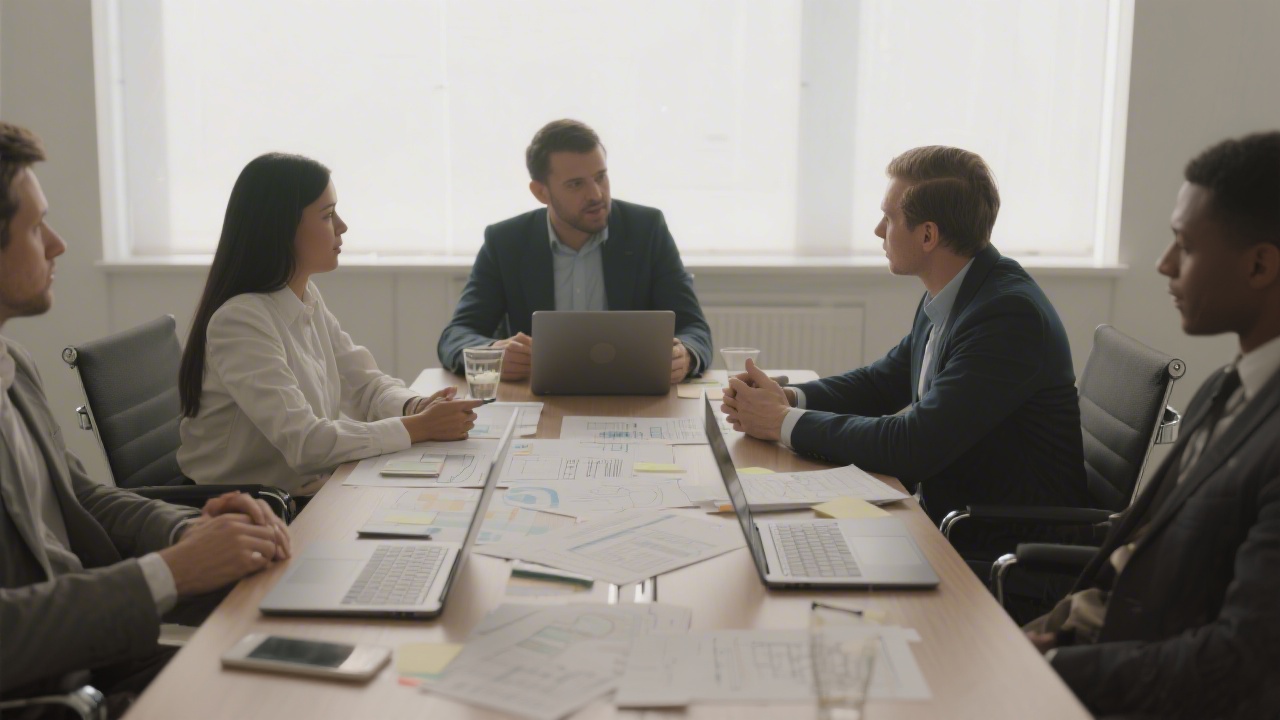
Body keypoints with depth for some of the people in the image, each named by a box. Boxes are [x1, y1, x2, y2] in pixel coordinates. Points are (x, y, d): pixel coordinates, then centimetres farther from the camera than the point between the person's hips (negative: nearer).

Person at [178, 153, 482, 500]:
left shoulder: (308, 299, 6)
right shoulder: (239, 320, -20)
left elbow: (365, 385, 9)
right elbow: (304, 442, -26)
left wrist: (418, 407, -12)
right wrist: (419, 428, -22)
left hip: (311, 497, 7)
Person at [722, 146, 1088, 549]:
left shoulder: (1009, 313, -24)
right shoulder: (946, 298, 4)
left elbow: (915, 446, -27)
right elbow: (883, 382, 15)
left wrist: (785, 422, -18)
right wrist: (787, 398, -4)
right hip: (942, 508, 8)